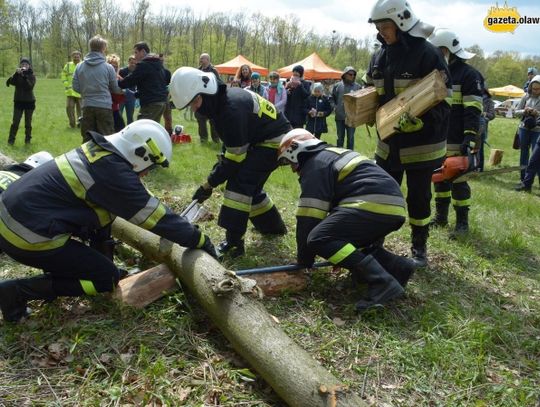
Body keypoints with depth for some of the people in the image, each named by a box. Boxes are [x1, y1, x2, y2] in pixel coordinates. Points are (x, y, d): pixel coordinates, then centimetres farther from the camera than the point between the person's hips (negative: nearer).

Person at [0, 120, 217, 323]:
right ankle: (18, 290, -1)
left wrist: (177, 223, 21)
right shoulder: (114, 173, -21)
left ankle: (59, 267, 21)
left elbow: (141, 196, 18)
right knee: (107, 278, 1)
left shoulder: (100, 151, 6)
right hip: (27, 235, -10)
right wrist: (200, 239, -3)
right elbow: (155, 216, -14)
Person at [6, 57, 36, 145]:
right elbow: (11, 82, -14)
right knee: (15, 121, -5)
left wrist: (25, 76, -26)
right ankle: (11, 140, 0)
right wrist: (16, 74, -26)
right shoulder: (17, 74, 3)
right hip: (18, 101, 1)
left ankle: (28, 139, 17)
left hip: (29, 101, 0)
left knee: (28, 122, 7)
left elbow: (30, 86, -17)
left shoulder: (32, 75, -1)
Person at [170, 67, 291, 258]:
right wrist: (219, 168, 6)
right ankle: (273, 226, 35)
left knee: (240, 183, -17)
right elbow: (231, 144, 13)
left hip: (275, 140, -10)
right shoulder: (220, 101, 0)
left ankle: (234, 242, -14)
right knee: (250, 185, 17)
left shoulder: (231, 108, -30)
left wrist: (209, 184, -17)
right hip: (259, 140, 10)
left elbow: (235, 158, -25)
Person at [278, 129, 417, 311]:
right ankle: (397, 266, 8)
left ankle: (382, 282, -23)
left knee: (319, 239, -14)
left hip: (374, 204, -10)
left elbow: (309, 216, -5)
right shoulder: (330, 156, 30)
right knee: (346, 239, 24)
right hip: (392, 204, 10)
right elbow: (334, 207, 35)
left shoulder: (314, 165, 0)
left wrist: (304, 259, 6)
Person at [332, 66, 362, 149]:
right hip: (340, 117, 1)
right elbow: (332, 98, 10)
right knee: (340, 137, 12)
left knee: (350, 137, 7)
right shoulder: (337, 86, 1)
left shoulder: (357, 87, -3)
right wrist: (335, 106, 0)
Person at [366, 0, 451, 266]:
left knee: (418, 197, 8)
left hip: (421, 144, -5)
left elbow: (443, 102, -16)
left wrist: (418, 121, -30)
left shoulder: (427, 54, -15)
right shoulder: (379, 57, 5)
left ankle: (419, 247, 25)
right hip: (389, 143, 5)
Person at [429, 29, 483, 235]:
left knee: (458, 180, -2)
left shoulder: (469, 75, -6)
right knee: (440, 178, 12)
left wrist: (470, 138, -21)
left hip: (456, 142, -7)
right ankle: (440, 217, 24)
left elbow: (473, 111, -13)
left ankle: (462, 221, 8)